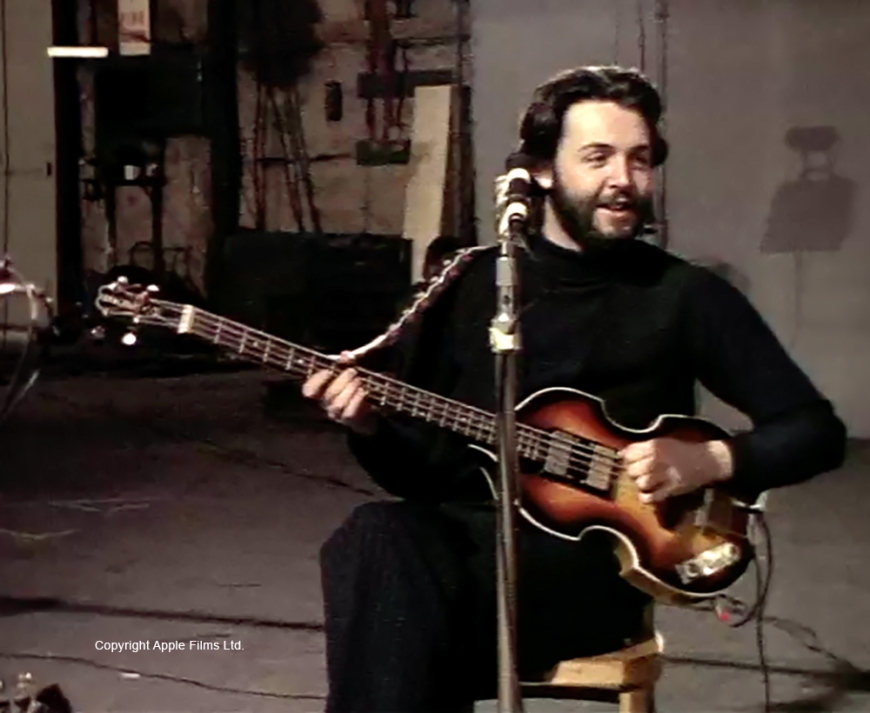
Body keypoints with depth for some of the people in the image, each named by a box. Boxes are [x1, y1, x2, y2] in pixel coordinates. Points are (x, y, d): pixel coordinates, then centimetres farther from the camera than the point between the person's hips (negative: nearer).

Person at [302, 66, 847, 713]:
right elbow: (417, 469, 15)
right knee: (377, 539, -33)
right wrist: (370, 424, -7)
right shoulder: (467, 285, 12)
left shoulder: (685, 296, 6)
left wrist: (710, 461, -9)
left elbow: (817, 429, 8)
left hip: (592, 550, -3)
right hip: (460, 531, 3)